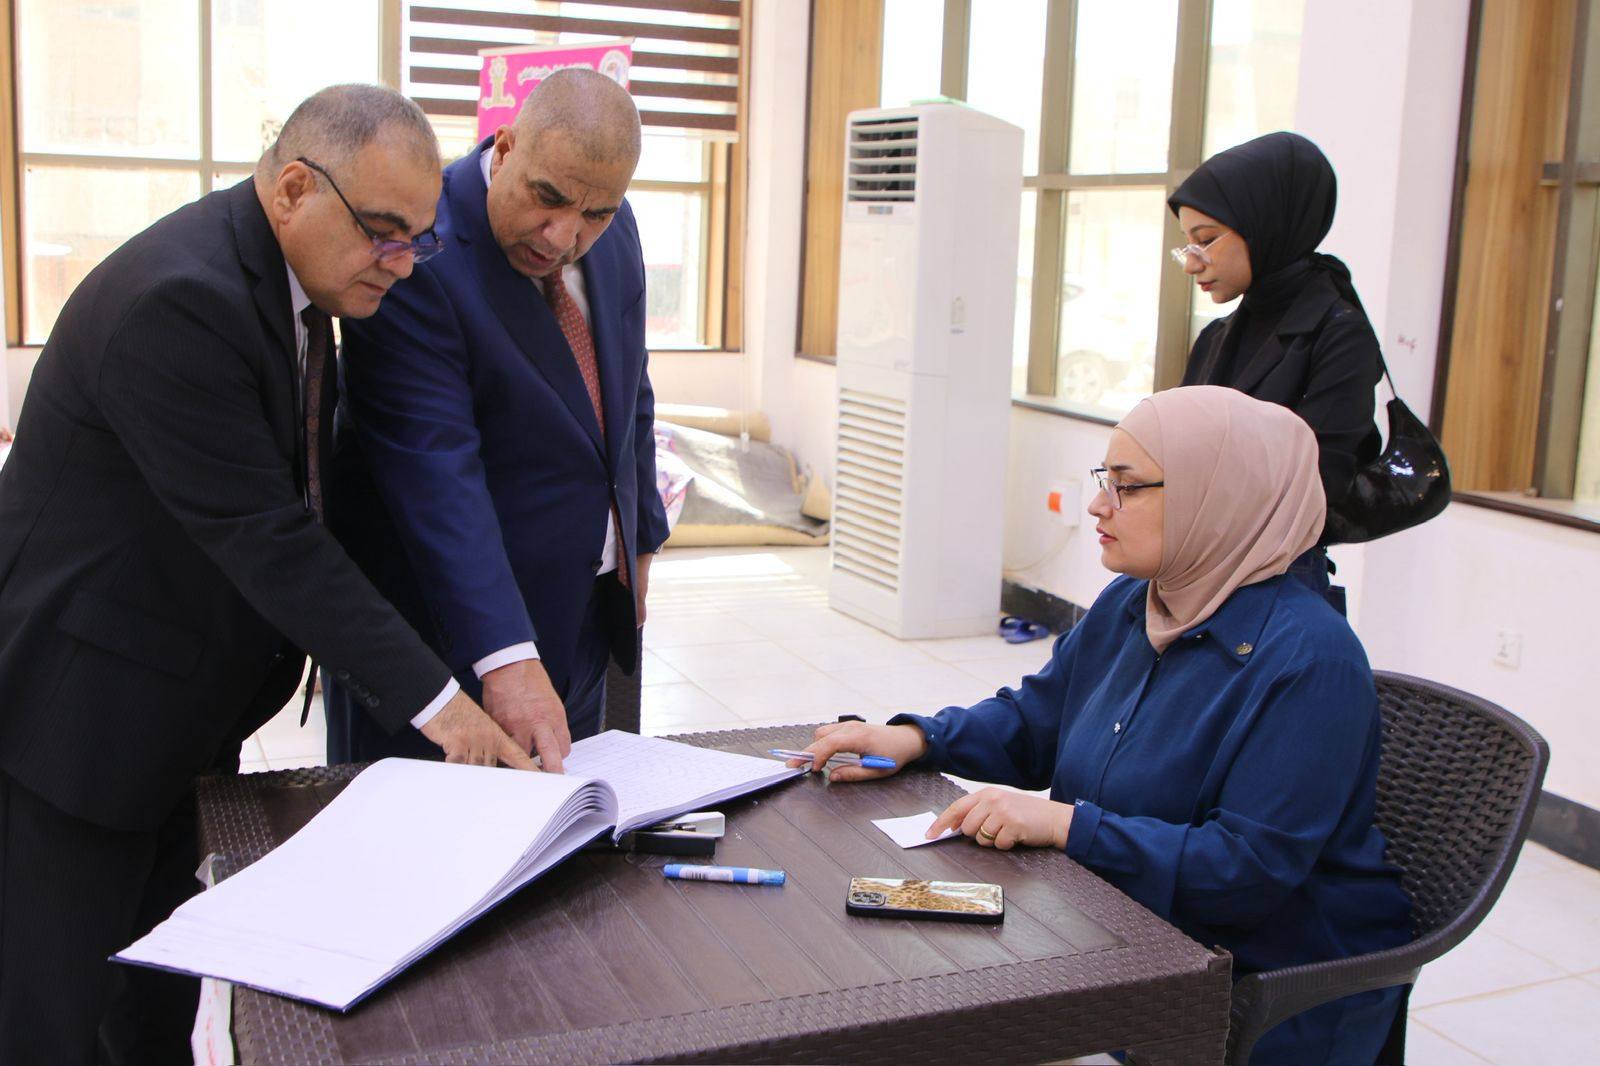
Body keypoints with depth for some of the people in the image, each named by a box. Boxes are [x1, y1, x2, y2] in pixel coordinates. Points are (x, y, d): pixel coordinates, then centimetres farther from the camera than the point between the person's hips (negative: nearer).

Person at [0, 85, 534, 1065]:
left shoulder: (283, 278, 4)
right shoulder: (177, 298, -25)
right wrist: (428, 695, -25)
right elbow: (264, 536, -27)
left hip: (175, 716, 9)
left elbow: (296, 495, 12)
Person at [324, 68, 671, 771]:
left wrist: (637, 538, 20)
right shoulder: (415, 252, -23)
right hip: (448, 619, -6)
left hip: (583, 611, 7)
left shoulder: (613, 229, 1)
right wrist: (504, 657, -36)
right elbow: (435, 470, -30)